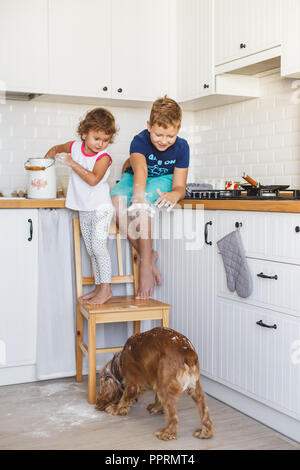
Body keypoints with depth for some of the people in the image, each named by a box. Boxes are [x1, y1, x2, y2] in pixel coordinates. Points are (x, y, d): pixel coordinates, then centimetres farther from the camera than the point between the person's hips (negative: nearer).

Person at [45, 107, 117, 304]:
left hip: (101, 208, -7)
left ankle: (106, 288, -10)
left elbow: (93, 179, -29)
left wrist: (72, 163, -25)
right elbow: (56, 149, 25)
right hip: (84, 209, 7)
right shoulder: (75, 147, 3)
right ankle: (99, 286, 19)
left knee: (98, 245, -17)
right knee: (91, 249, 10)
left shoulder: (103, 157, -14)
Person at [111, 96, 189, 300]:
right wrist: (138, 193, -69)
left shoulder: (181, 147, -19)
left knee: (143, 205, -36)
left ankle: (146, 265, -32)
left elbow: (180, 186, -21)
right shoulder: (140, 141, -26)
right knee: (116, 200, -33)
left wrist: (174, 194, -48)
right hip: (135, 178, 1)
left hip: (163, 180, -1)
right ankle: (148, 255, -24)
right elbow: (140, 168, -48)